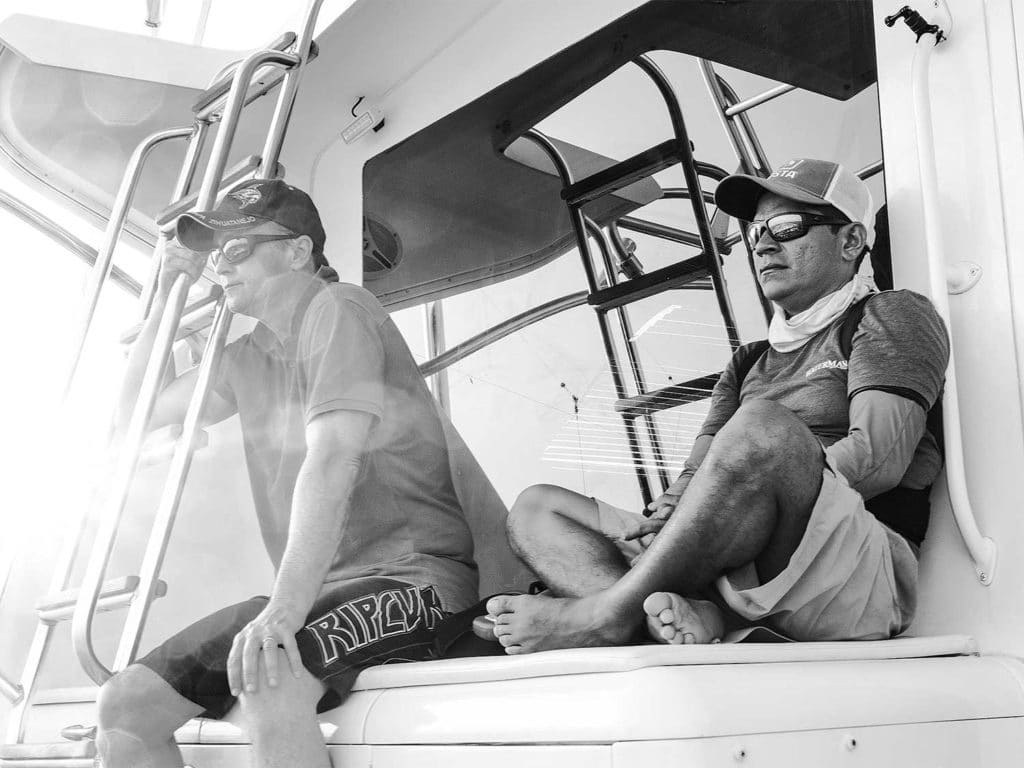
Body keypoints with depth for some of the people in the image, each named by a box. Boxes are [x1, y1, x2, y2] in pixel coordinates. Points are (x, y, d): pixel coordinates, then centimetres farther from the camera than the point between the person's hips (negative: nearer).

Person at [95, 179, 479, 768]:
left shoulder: (338, 310, -8)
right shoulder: (250, 357, 18)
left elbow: (332, 463, -21)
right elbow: (136, 411, 25)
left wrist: (286, 607, -29)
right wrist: (165, 300, 15)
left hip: (411, 576, -8)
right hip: (309, 591, 8)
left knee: (269, 680, -36)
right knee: (124, 706, 0)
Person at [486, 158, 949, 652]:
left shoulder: (889, 316, 9)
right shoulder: (748, 364, 27)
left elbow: (877, 460, -9)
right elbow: (696, 474, 15)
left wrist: (744, 494, -14)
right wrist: (670, 511, -8)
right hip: (737, 574, 7)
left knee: (763, 427, -36)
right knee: (534, 507, 1)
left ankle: (607, 614, -24)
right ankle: (687, 615, -26)